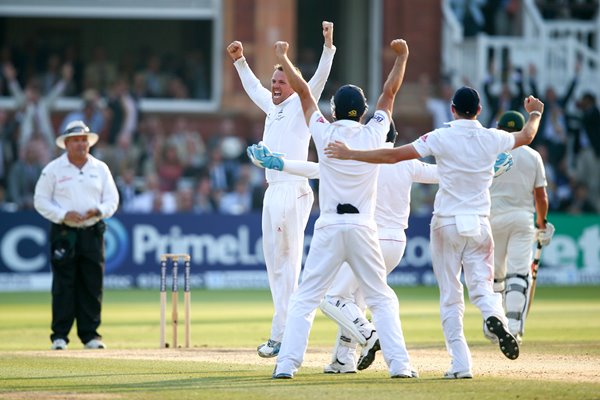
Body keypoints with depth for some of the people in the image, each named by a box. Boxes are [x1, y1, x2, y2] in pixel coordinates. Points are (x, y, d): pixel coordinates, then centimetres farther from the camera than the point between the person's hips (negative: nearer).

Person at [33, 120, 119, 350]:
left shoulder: (100, 169, 10)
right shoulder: (53, 170, 1)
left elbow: (112, 200, 11)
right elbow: (41, 200, 0)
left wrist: (99, 210, -10)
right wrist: (63, 215, -13)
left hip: (93, 233, 3)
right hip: (64, 233, -3)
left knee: (92, 285, 1)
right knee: (63, 285, -5)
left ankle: (90, 334, 8)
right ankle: (59, 335, -2)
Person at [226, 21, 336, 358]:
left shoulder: (300, 106, -2)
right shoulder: (273, 108, 19)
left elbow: (319, 79, -16)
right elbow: (254, 88, 36)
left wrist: (328, 45, -27)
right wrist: (240, 61, 39)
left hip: (293, 192, -9)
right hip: (273, 192, 9)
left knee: (289, 262, -9)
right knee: (274, 261, 9)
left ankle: (281, 336, -11)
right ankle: (285, 330, 13)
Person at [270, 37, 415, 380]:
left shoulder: (324, 133, 1)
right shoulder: (373, 134, 2)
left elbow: (303, 90, 12)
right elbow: (390, 92, 15)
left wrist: (283, 56, 23)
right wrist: (402, 56, 27)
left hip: (329, 229, 0)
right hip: (363, 229, 1)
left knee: (305, 299, 2)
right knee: (382, 299, 8)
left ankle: (287, 363, -7)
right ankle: (399, 363, -2)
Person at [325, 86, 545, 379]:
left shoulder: (441, 138, -9)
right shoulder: (492, 139, 0)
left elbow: (393, 155, -13)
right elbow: (526, 137, 22)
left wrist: (350, 154, -7)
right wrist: (535, 113, 43)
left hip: (447, 224, -2)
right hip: (479, 225, 2)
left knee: (450, 297, 5)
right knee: (481, 286, 6)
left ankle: (460, 363, -1)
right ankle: (495, 316, -30)